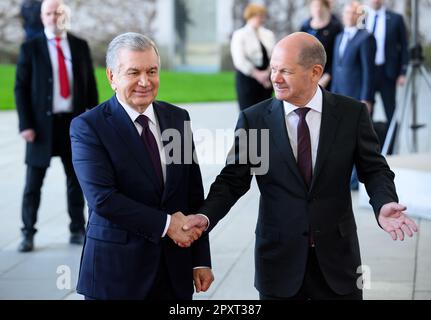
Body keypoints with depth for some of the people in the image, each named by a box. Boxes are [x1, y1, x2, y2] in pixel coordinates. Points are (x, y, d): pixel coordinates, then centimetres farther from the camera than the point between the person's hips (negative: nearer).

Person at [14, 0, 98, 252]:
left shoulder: (80, 46, 6)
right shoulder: (31, 49, -1)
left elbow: (90, 85, 9)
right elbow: (21, 88, -2)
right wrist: (25, 125, -10)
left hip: (74, 122, 3)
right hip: (43, 124, -2)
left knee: (76, 179, 10)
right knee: (34, 182, 1)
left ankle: (78, 231, 21)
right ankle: (28, 235, 10)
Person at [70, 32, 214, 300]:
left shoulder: (178, 118, 7)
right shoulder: (88, 127, -8)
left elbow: (194, 194, 7)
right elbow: (102, 198, -18)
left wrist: (201, 259, 4)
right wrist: (165, 224, -17)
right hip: (116, 272, -4)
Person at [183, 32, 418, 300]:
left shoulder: (352, 114, -2)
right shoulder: (254, 119, -2)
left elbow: (374, 170, 2)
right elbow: (233, 179, 1)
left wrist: (384, 205, -19)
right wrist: (206, 216, -17)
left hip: (337, 258, 0)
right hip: (279, 260, 0)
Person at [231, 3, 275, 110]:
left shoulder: (268, 34, 11)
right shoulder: (239, 35, -2)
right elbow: (240, 61, -10)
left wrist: (268, 72, -10)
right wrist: (257, 74, -13)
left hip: (265, 80, 4)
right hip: (246, 78, -4)